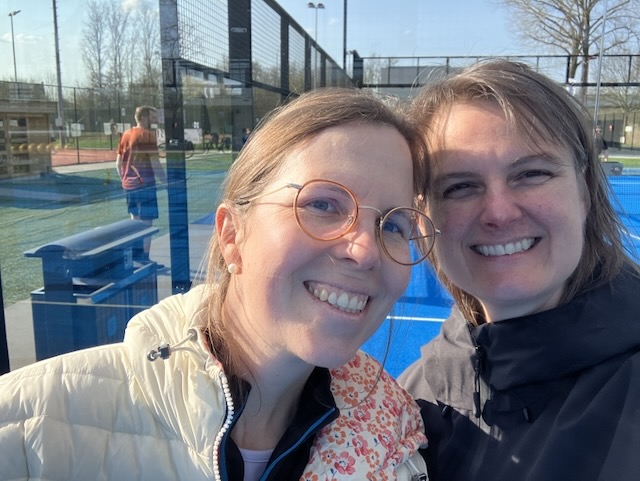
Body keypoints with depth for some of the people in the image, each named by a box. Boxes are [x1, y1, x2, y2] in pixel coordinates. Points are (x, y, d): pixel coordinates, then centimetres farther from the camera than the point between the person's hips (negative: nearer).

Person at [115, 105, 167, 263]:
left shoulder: (126, 134, 12)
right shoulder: (148, 135, -11)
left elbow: (118, 163, 15)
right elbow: (155, 165, -16)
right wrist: (168, 183, -9)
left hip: (129, 186, 8)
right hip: (145, 185, -8)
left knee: (135, 222, 17)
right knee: (146, 223, -1)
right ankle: (144, 259, 2)